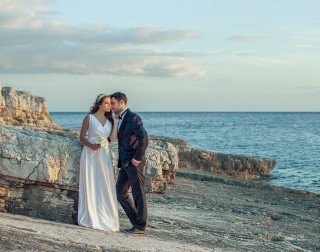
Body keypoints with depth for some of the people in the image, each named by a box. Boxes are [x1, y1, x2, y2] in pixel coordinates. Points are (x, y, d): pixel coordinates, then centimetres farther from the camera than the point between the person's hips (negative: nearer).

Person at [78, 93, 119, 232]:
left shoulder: (109, 120, 11)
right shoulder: (89, 118, -2)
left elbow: (112, 138, -1)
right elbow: (82, 137, -1)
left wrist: (115, 122, -1)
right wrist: (91, 145, -17)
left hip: (104, 155, 4)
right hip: (90, 154, -4)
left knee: (105, 186, 4)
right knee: (90, 185, -1)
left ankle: (105, 218, 11)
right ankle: (91, 218, 6)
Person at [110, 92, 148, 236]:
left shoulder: (133, 118, -12)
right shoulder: (119, 120, 17)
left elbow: (144, 138, -21)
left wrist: (137, 158, -19)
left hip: (134, 163, -10)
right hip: (125, 164, 10)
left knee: (138, 194, -2)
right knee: (120, 193, 10)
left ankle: (140, 227, 7)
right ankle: (137, 223, 17)